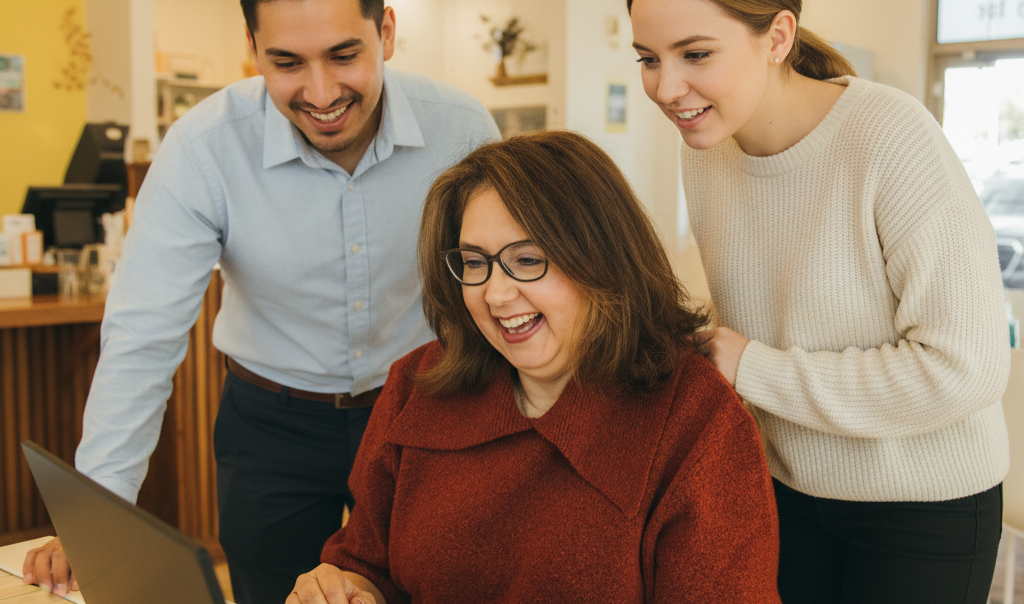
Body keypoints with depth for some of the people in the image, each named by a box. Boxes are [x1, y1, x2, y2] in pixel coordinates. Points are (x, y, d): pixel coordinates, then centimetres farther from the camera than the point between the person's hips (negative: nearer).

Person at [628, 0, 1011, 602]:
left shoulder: (894, 136, -25)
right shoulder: (705, 151, -5)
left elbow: (966, 368, -26)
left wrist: (755, 370, -22)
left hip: (926, 504, -5)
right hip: (787, 485, 6)